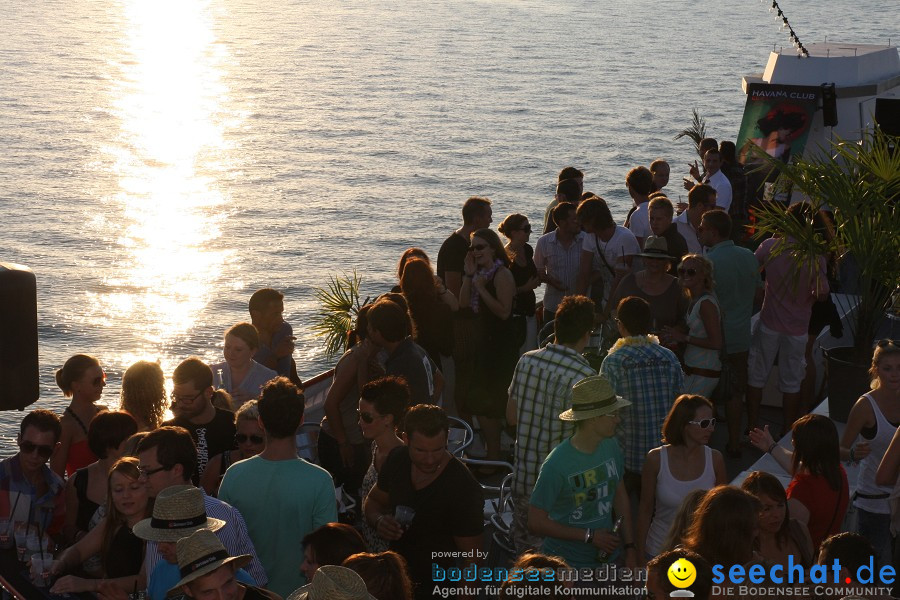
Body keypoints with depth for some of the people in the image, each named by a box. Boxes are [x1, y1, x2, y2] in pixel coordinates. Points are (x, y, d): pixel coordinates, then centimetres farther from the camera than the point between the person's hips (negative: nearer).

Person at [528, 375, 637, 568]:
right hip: (565, 563, -6)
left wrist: (630, 548, 5)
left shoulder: (611, 446, -3)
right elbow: (536, 523, -18)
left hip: (607, 555, 6)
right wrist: (589, 536, -17)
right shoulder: (556, 465, -23)